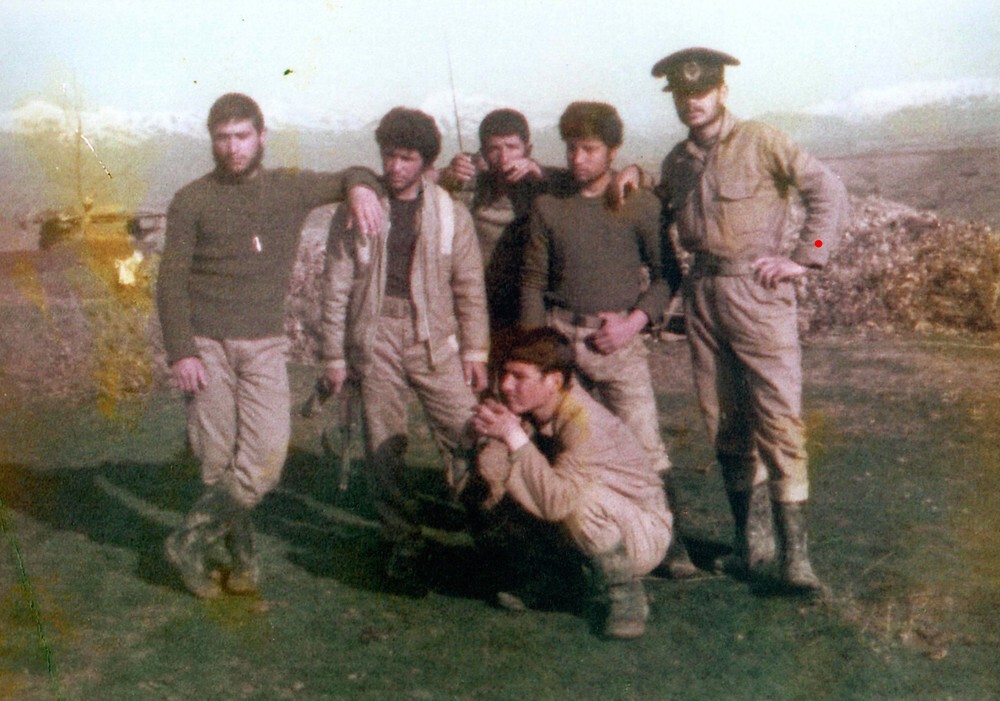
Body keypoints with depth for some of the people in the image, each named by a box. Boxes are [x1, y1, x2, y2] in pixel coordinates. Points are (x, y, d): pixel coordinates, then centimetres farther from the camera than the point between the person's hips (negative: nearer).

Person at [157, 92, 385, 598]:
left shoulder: (290, 189, 10)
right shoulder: (191, 201, 3)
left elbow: (352, 178, 22)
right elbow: (171, 283, 1)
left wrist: (359, 187, -4)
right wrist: (180, 353, -10)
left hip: (264, 346, 2)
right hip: (206, 347, -1)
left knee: (266, 458, -12)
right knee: (219, 463, -1)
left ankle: (193, 539, 2)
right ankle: (237, 557, 13)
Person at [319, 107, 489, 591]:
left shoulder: (450, 214, 6)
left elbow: (469, 287, 8)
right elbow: (336, 288, 5)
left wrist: (475, 351, 4)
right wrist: (334, 356, 2)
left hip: (435, 341, 0)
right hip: (375, 342, 0)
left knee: (473, 437, -6)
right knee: (384, 449, 3)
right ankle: (402, 545, 16)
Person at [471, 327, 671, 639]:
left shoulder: (583, 421, -30)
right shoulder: (523, 413, -6)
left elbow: (557, 501, -40)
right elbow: (491, 475, -10)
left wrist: (514, 437, -37)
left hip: (643, 534, -7)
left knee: (584, 499, -37)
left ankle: (627, 597, -12)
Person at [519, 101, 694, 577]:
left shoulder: (639, 202, 0)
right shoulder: (549, 204, 4)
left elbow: (666, 274, 5)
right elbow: (533, 282, 8)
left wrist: (634, 321, -9)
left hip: (619, 339, -2)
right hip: (560, 336, 2)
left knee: (645, 444, -6)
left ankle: (670, 541, 6)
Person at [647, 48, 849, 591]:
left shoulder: (761, 142, -3)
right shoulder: (676, 161, 14)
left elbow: (827, 190, -7)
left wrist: (804, 259, -13)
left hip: (756, 290, -6)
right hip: (703, 294, 6)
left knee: (777, 418, -9)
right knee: (724, 422, 8)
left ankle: (793, 551, -5)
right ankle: (751, 536, 20)